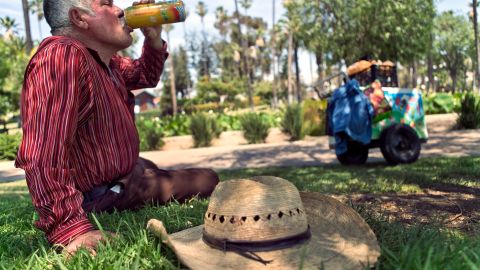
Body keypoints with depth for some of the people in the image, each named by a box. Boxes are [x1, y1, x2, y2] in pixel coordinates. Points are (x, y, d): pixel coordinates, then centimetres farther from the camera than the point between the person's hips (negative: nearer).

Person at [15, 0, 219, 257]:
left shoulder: (103, 59, 0)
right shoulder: (63, 55, -31)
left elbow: (146, 76, 17)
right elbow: (43, 155, -40)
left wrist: (154, 38, -3)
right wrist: (71, 228, -45)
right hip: (101, 194, -10)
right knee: (207, 180, 3)